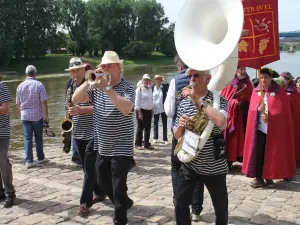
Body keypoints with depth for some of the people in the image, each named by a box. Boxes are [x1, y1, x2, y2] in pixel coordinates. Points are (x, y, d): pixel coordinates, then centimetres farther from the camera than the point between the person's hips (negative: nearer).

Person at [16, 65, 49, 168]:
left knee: (27, 138, 5)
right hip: (37, 116, -2)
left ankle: (28, 161, 0)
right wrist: (46, 115, -6)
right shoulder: (39, 85, -9)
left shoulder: (20, 86, 3)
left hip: (25, 116, 2)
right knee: (38, 137, 12)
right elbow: (44, 102, -13)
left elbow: (18, 103, 9)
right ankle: (40, 158, 22)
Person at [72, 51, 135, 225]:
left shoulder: (127, 87, -12)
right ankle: (125, 203, 44)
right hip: (102, 147, 6)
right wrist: (89, 81, -17)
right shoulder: (96, 86, 3)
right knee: (103, 183, 20)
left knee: (118, 187, 0)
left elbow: (126, 109, -31)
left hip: (121, 148, -6)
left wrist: (107, 88, -31)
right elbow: (75, 100, -6)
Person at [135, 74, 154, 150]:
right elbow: (137, 102, -12)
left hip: (149, 110, 6)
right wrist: (139, 112, -16)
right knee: (140, 128, 1)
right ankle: (138, 144, 13)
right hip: (141, 110, -6)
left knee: (148, 128, 8)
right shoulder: (139, 89, -9)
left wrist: (152, 110, 14)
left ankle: (147, 144, 17)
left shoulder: (150, 89, 10)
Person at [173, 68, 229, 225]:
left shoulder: (218, 100, -10)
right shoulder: (184, 102, 3)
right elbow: (177, 135, 9)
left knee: (221, 207, 14)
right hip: (189, 164, 3)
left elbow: (221, 121, -32)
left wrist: (198, 100, -25)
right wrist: (180, 126, -15)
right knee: (180, 205, 2)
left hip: (214, 166, -3)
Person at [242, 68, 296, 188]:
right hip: (259, 128, 2)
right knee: (258, 153, 1)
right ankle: (259, 178, 9)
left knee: (272, 154, 3)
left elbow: (282, 111, -4)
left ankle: (269, 178, 14)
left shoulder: (279, 93, -1)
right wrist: (258, 109, -17)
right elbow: (252, 108, 4)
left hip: (274, 128, -2)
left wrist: (269, 116, -14)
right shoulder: (256, 92, 8)